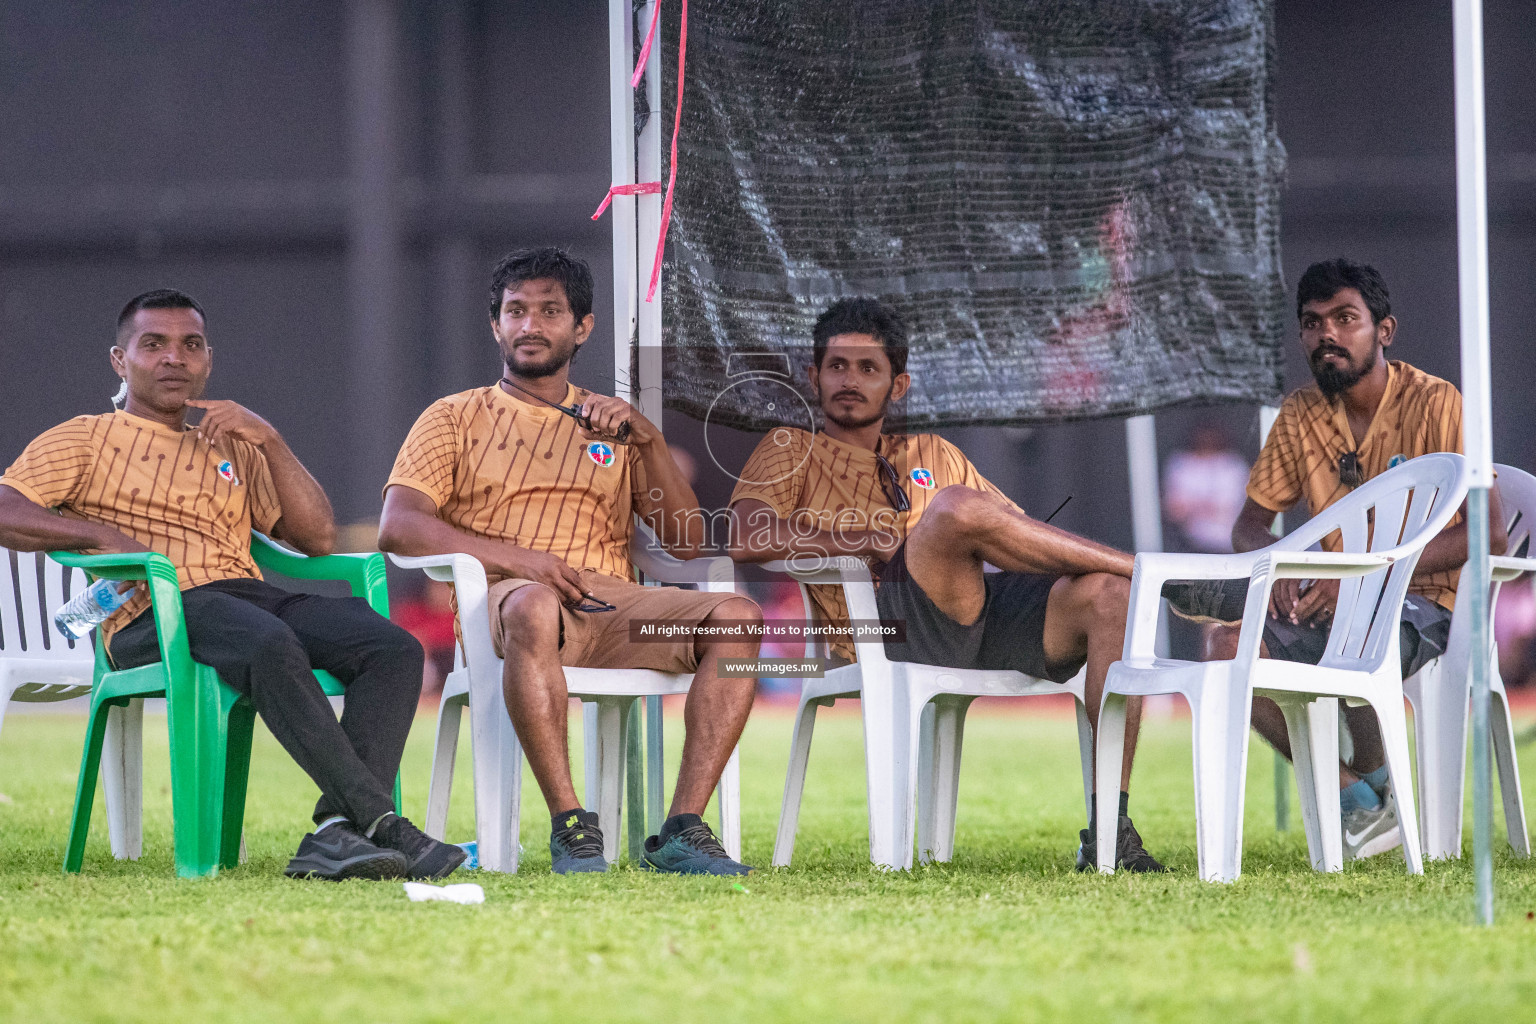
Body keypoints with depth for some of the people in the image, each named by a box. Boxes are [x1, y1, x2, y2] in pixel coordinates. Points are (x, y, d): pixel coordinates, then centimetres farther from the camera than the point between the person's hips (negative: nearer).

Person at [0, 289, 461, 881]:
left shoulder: (234, 451, 32)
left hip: (250, 595, 5)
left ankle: (336, 831, -39)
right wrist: (104, 536, -11)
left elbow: (317, 538, 20)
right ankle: (379, 822, -44)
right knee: (271, 644, -39)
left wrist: (270, 441, 9)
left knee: (394, 648, -23)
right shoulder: (85, 441, 19)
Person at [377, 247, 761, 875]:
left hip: (610, 607, 4)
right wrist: (513, 557, -14)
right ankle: (570, 825, -38)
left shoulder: (612, 425, 26)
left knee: (735, 617, -25)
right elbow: (397, 527, 0)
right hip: (501, 600, -3)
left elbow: (685, 542, 16)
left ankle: (682, 829, -31)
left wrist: (649, 442, 1)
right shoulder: (456, 418, 17)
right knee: (534, 607, -41)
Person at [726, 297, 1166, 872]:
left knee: (1109, 595, -23)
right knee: (956, 507, -34)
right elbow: (747, 539, -1)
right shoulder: (793, 450, 18)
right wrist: (868, 538, -6)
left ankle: (1110, 832, -25)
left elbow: (1022, 531, 29)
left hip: (976, 620, 5)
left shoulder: (932, 456, 33)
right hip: (884, 626, -5)